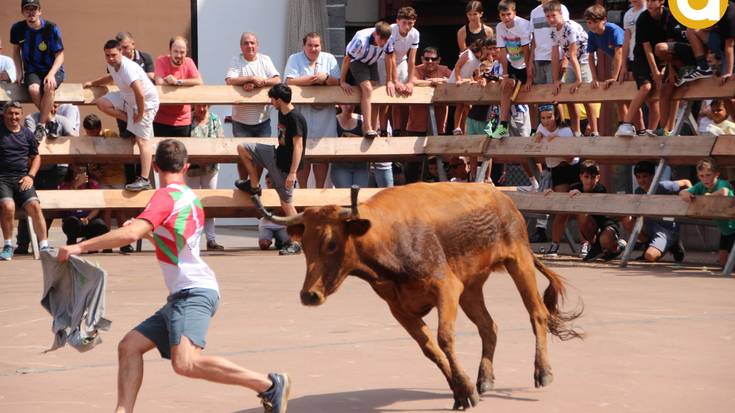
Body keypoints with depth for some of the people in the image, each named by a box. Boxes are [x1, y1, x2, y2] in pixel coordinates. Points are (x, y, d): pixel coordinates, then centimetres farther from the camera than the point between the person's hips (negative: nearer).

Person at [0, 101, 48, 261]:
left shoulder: (27, 134, 14)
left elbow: (36, 157, 22)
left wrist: (30, 176, 6)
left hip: (22, 179, 2)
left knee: (34, 206, -22)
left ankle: (44, 247, -20)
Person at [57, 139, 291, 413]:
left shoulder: (166, 196, -8)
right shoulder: (191, 198, 19)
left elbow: (130, 233, -22)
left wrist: (81, 246, -18)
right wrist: (148, 233, 46)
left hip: (194, 293, -10)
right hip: (182, 297, 10)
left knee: (185, 363, -27)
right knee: (130, 346, 5)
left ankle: (270, 385, -19)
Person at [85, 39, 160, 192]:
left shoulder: (127, 69, -33)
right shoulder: (112, 65, -4)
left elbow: (140, 94, -37)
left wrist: (140, 114, -24)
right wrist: (93, 83, 23)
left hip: (146, 102, -9)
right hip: (127, 98, 9)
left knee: (142, 140, -11)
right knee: (102, 103, -3)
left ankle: (145, 180, -14)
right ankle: (131, 122, 9)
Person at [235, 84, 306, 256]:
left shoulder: (295, 119, -23)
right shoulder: (282, 114, 6)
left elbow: (298, 146, -26)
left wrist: (292, 172, -29)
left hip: (286, 164, -9)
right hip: (276, 155, 9)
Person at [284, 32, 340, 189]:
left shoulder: (329, 59, 11)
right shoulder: (294, 59, 3)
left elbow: (337, 81, 4)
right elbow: (290, 81, -12)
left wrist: (325, 78, -17)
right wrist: (314, 78, -11)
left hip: (324, 114, 2)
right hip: (302, 113, -2)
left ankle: (320, 189, 12)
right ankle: (302, 189, 8)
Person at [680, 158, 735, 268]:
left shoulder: (722, 183, -25)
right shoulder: (701, 186, -3)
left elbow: (724, 192, -49)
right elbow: (682, 192, -3)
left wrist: (709, 195, -32)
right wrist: (685, 194, -28)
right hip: (725, 230, 8)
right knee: (723, 262, 12)